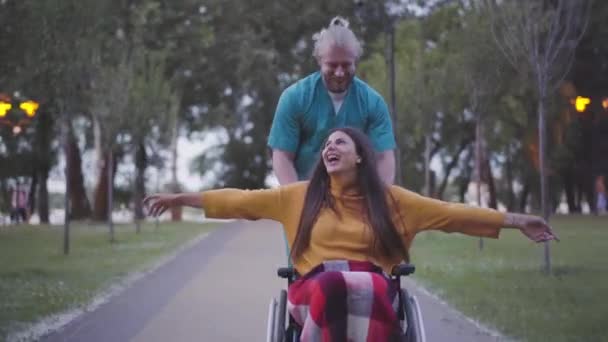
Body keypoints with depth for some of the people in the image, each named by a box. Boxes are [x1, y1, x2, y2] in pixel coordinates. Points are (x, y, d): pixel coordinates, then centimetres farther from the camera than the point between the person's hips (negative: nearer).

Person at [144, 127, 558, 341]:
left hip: (372, 288, 0)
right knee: (332, 286, -38)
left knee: (356, 289, -39)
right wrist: (183, 198, 15)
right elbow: (242, 201, 17)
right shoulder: (301, 195, 17)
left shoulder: (390, 199, 14)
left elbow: (450, 213, 13)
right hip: (315, 288, 1)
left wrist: (513, 220, 9)